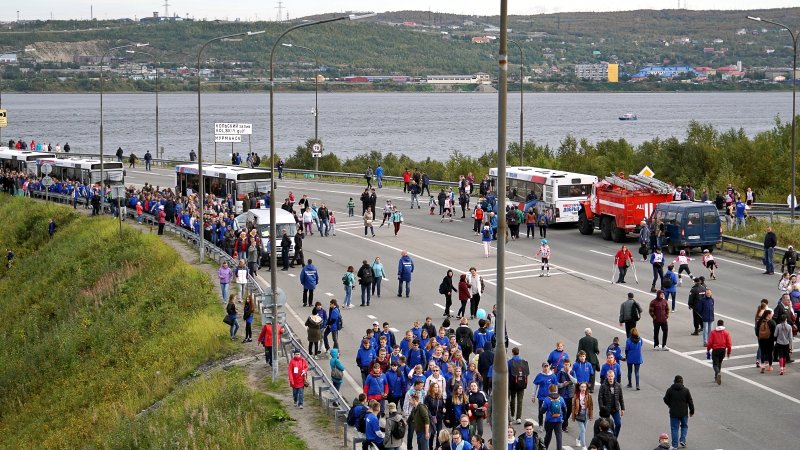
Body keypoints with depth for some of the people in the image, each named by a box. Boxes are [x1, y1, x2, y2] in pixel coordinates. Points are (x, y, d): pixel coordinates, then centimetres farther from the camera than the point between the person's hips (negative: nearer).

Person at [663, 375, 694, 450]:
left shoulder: (670, 390, -6)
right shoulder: (686, 390, -5)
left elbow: (666, 400, -1)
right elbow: (690, 401, -1)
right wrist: (692, 411, 12)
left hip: (673, 413, 0)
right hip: (684, 412, 0)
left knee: (674, 428, 6)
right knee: (684, 426, 21)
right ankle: (682, 440, 7)